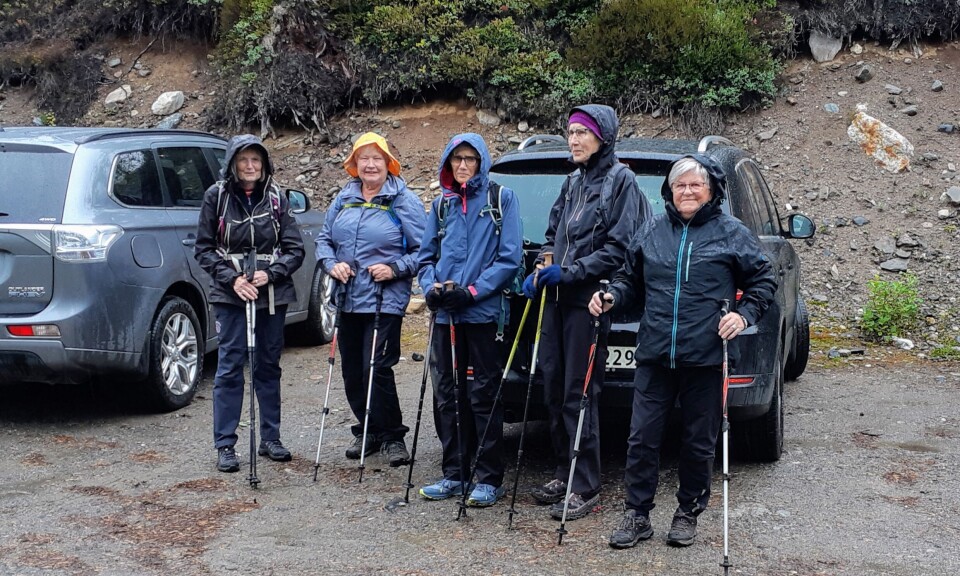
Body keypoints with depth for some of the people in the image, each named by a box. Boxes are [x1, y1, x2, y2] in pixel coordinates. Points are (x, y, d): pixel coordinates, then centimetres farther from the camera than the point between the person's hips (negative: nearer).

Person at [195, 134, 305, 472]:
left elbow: (295, 248, 3)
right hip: (231, 294, -2)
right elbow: (204, 248, 1)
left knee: (269, 366, 11)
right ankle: (225, 445, 4)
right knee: (230, 366, -3)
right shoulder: (216, 196, 1)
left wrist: (270, 273, -13)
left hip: (272, 294, 2)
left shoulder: (275, 198, 4)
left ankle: (270, 438, 22)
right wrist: (232, 278, -12)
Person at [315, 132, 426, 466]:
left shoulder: (403, 201, -3)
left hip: (384, 300, -6)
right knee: (352, 372, 10)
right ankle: (367, 432, 25)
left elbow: (423, 249, -4)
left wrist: (395, 269, -16)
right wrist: (331, 264, -2)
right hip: (347, 300, 6)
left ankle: (392, 436, 4)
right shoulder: (344, 199, 11)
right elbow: (324, 239, 17)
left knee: (376, 369, -11)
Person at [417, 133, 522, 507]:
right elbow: (427, 257, 16)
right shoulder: (442, 204, 15)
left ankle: (490, 479, 7)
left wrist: (473, 291, -15)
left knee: (483, 397, -2)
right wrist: (431, 287, -4)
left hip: (483, 312, -5)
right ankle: (454, 474, 19)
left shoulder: (500, 198, 0)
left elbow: (510, 258, -7)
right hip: (446, 315, 5)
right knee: (447, 396, 9)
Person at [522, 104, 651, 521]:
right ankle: (564, 473, 22)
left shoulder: (620, 181, -6)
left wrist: (569, 272, -16)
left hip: (588, 299, -7)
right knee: (553, 387, 10)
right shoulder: (573, 182, 17)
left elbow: (618, 248, -13)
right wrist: (541, 269, 5)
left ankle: (586, 488, 2)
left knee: (578, 394, -6)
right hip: (557, 298, 7)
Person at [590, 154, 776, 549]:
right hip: (654, 355, 2)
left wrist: (744, 315, -9)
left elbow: (763, 281, 7)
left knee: (698, 441, 8)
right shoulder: (651, 232, 11)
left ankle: (688, 513, 24)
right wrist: (611, 297, -1)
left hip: (705, 357, -2)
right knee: (642, 437, 2)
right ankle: (637, 515, 13)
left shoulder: (732, 234, 3)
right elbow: (630, 280, 19)